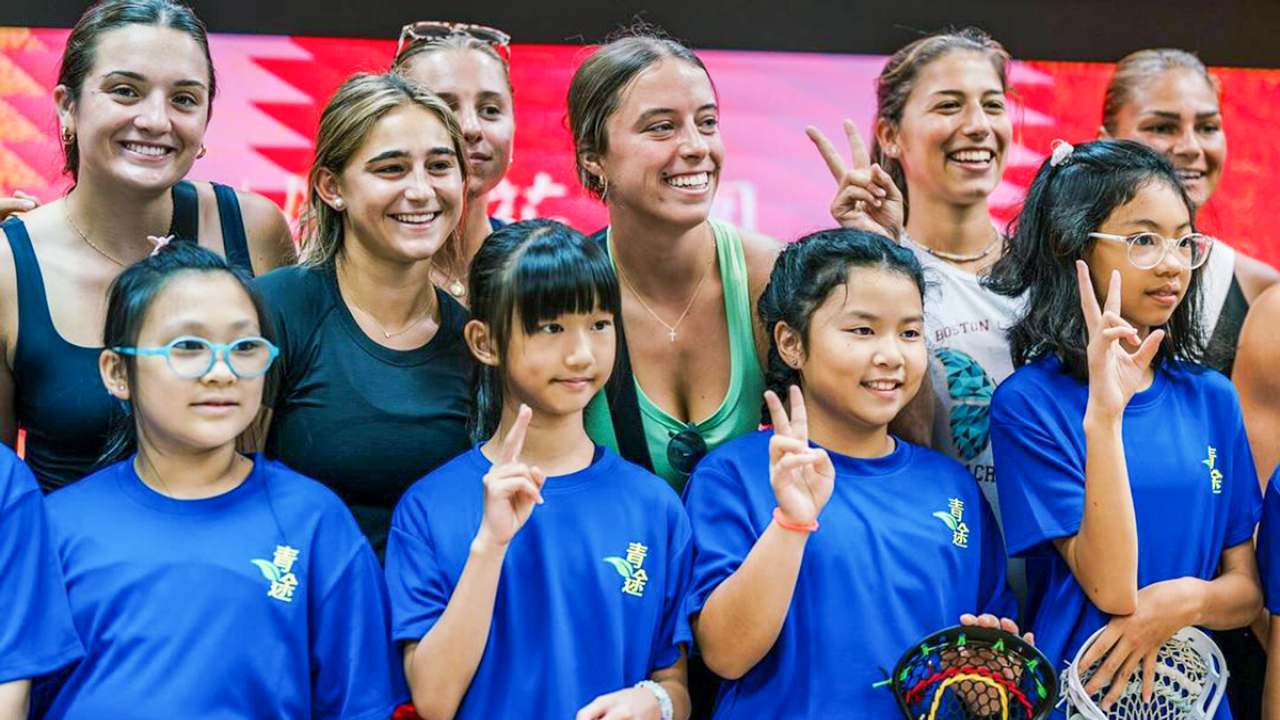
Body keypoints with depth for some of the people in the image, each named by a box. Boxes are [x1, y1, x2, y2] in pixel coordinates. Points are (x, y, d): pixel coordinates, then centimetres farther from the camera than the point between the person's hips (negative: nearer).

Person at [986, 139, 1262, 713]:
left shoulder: (1212, 398, 2)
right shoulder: (1029, 402, -13)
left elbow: (1250, 588, 3)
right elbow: (1110, 589, -19)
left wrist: (1184, 599, -18)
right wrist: (1104, 413, -28)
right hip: (1077, 693, -4)